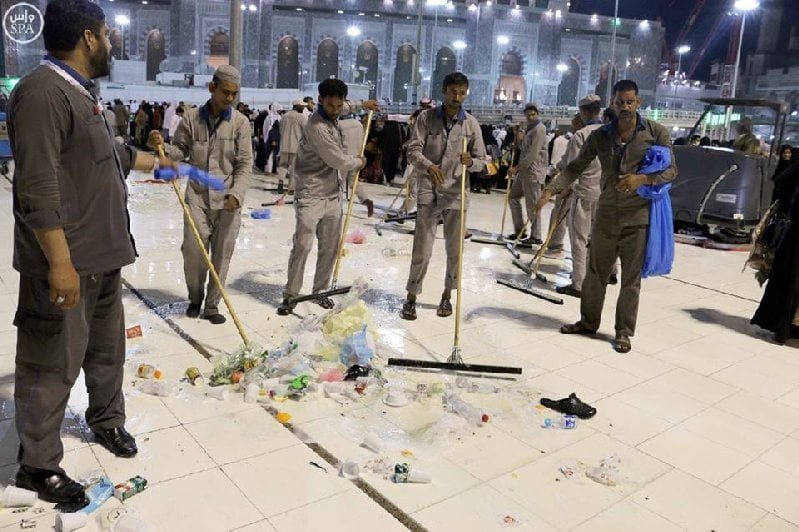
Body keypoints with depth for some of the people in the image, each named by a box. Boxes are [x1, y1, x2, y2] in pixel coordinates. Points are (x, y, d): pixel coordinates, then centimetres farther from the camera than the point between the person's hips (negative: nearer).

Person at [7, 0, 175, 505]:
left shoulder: (84, 92, 14)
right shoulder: (43, 91, -18)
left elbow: (113, 152, 30)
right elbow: (38, 187, -24)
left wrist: (157, 162, 45)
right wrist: (60, 262, -25)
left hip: (104, 253, 10)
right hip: (66, 261, -10)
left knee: (107, 346, 22)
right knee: (54, 363, 2)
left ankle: (107, 419, 43)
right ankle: (38, 464, 19)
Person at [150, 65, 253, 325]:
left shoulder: (240, 122, -3)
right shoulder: (191, 118, 0)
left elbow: (245, 164, -5)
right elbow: (180, 151, 8)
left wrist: (236, 194, -15)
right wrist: (162, 146, -13)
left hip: (228, 199, 0)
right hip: (197, 195, 1)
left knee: (222, 253, 3)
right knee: (193, 249, -2)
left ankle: (212, 305, 17)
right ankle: (195, 296, 24)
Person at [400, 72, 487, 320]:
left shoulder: (471, 123, 1)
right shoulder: (426, 117, -1)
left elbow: (481, 159, 2)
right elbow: (413, 150, -8)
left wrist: (470, 162, -22)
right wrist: (428, 166, -29)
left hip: (456, 194, 2)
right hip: (428, 192, -1)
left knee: (454, 250, 9)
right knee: (422, 249, -2)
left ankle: (447, 296, 26)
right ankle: (411, 297, 12)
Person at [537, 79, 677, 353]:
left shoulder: (656, 132, -4)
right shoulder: (600, 136, 3)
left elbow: (671, 170, -2)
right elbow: (575, 167, 6)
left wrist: (642, 179, -21)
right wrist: (550, 190, -8)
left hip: (638, 217, -3)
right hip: (606, 215, 3)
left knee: (631, 277, 5)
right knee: (595, 272, 13)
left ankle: (624, 331, 19)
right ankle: (589, 321, 31)